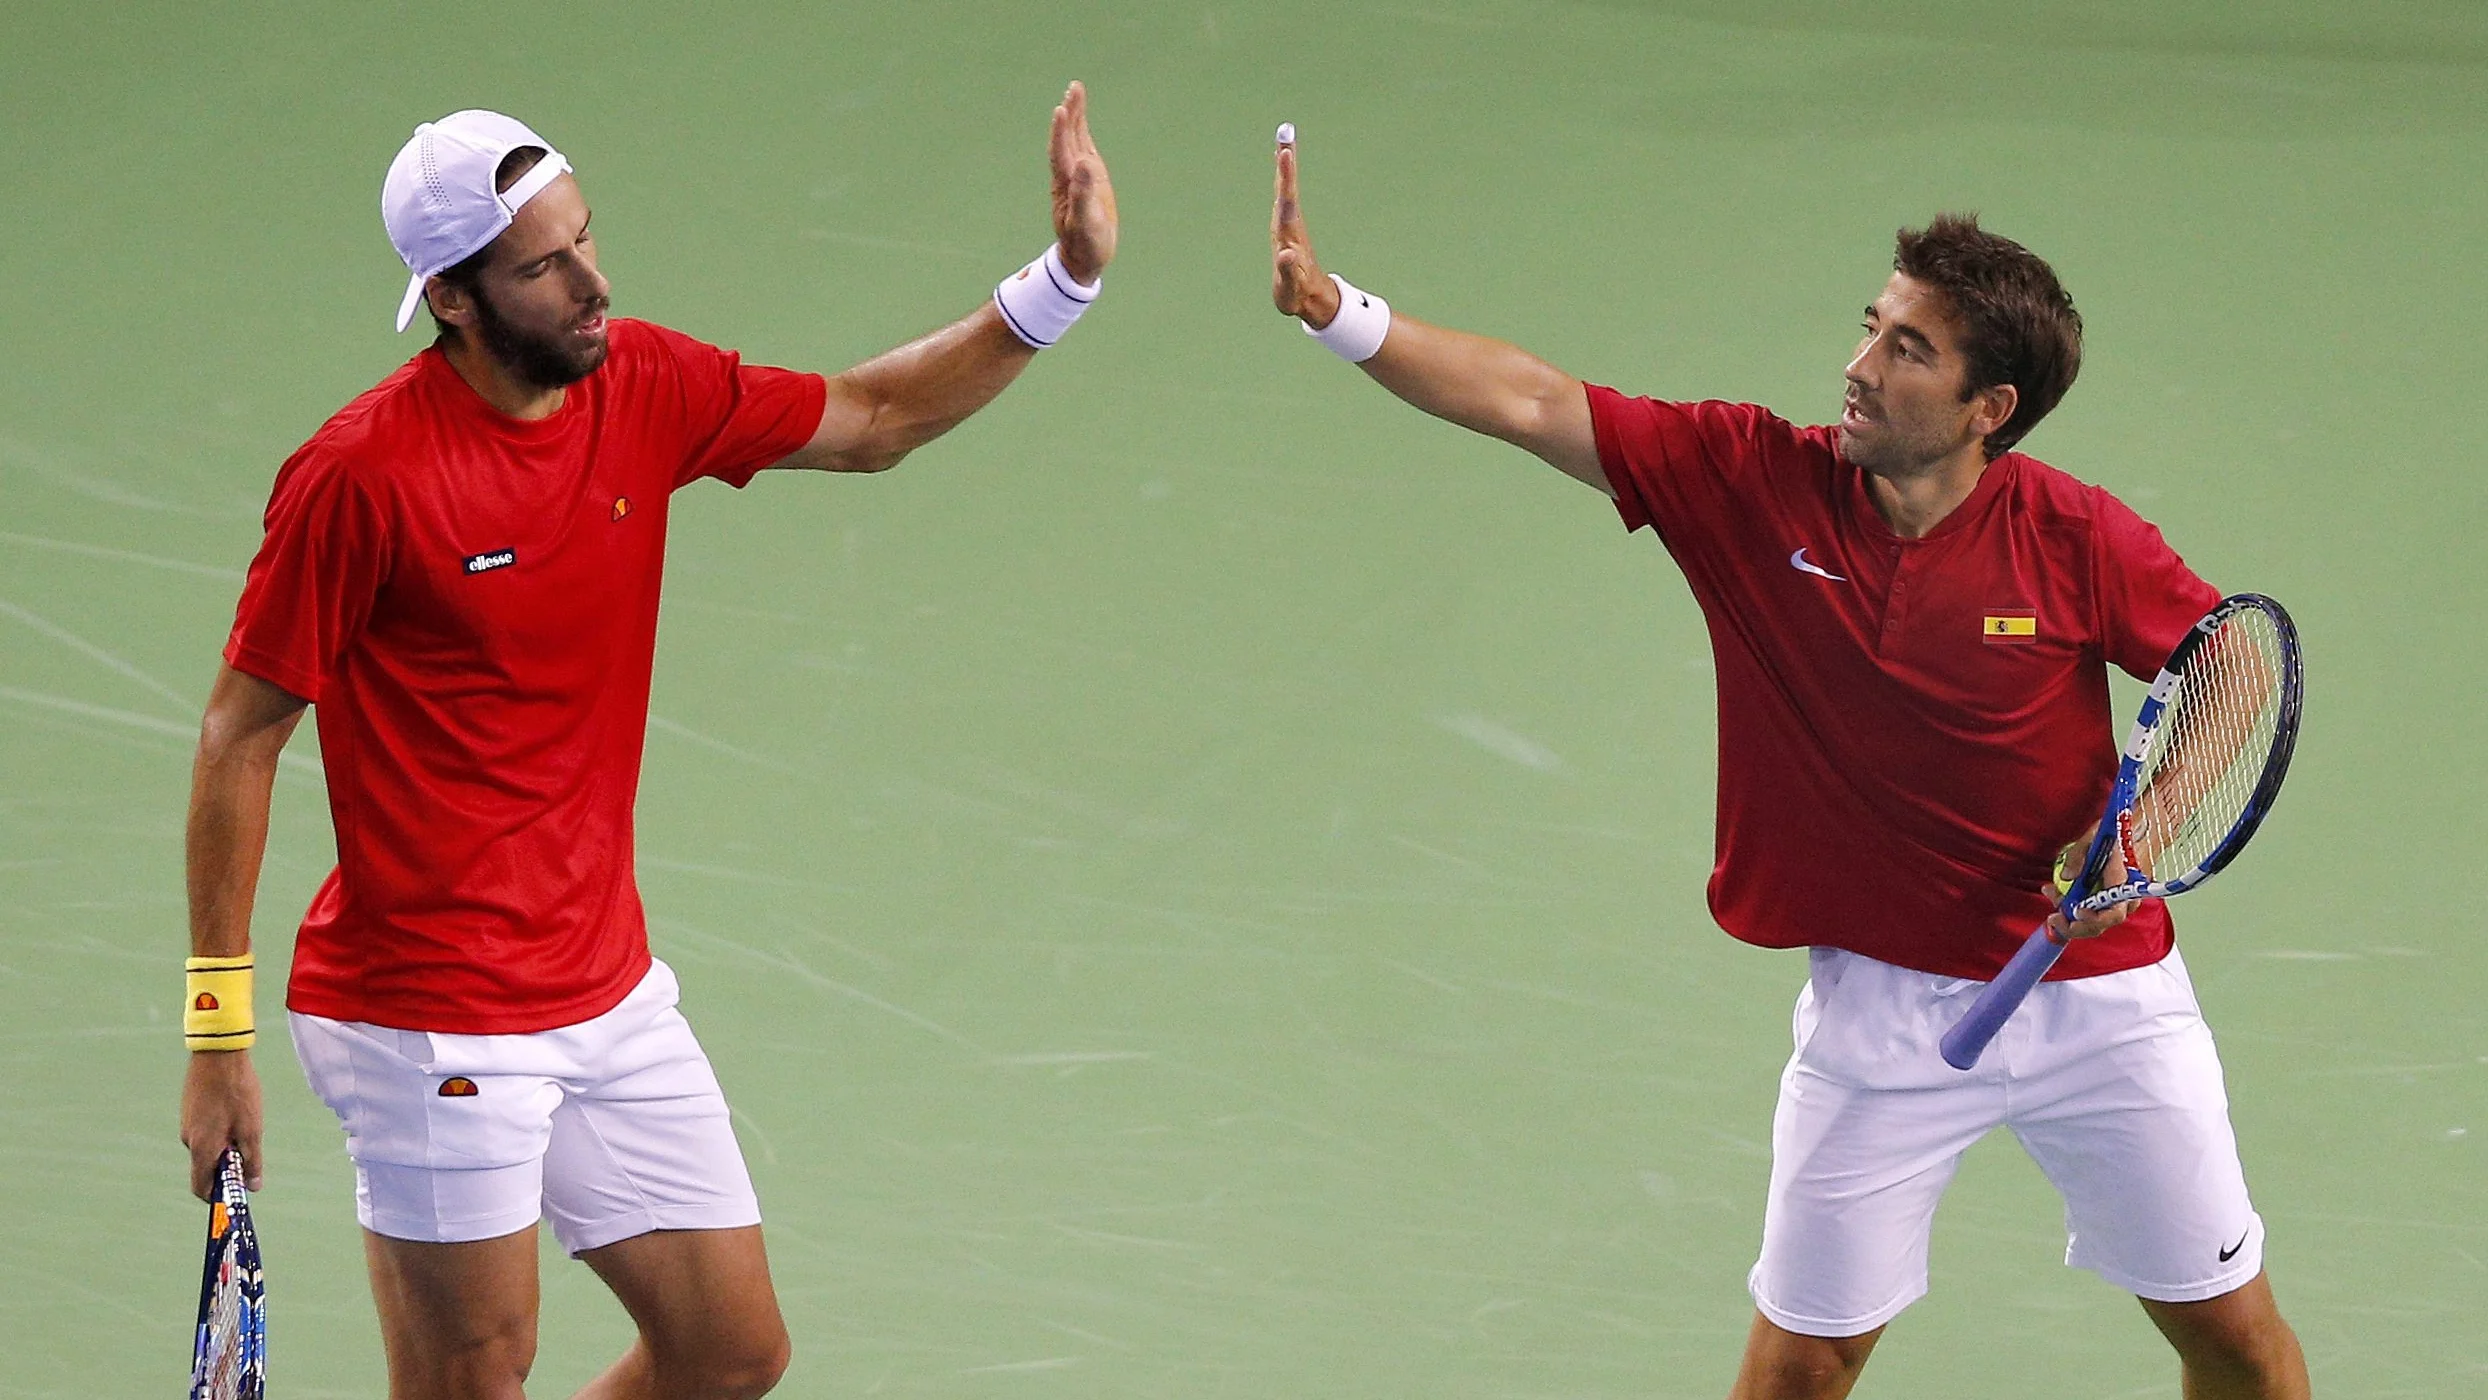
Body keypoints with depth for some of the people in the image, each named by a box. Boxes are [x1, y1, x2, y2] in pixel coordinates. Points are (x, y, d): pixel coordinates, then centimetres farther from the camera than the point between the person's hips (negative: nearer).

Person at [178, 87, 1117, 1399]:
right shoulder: (359, 475, -18)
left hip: (608, 988, 7)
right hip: (436, 1026, -7)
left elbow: (872, 418, 16)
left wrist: (1062, 279, 4)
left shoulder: (644, 385, 1)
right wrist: (217, 1028, -11)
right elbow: (241, 738, -11)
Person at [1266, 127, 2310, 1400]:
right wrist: (1330, 307, -26)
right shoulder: (1755, 480, -12)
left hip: (2095, 990, -1)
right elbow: (1527, 403, -15)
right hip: (1884, 1000, 1)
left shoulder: (2077, 540, -16)